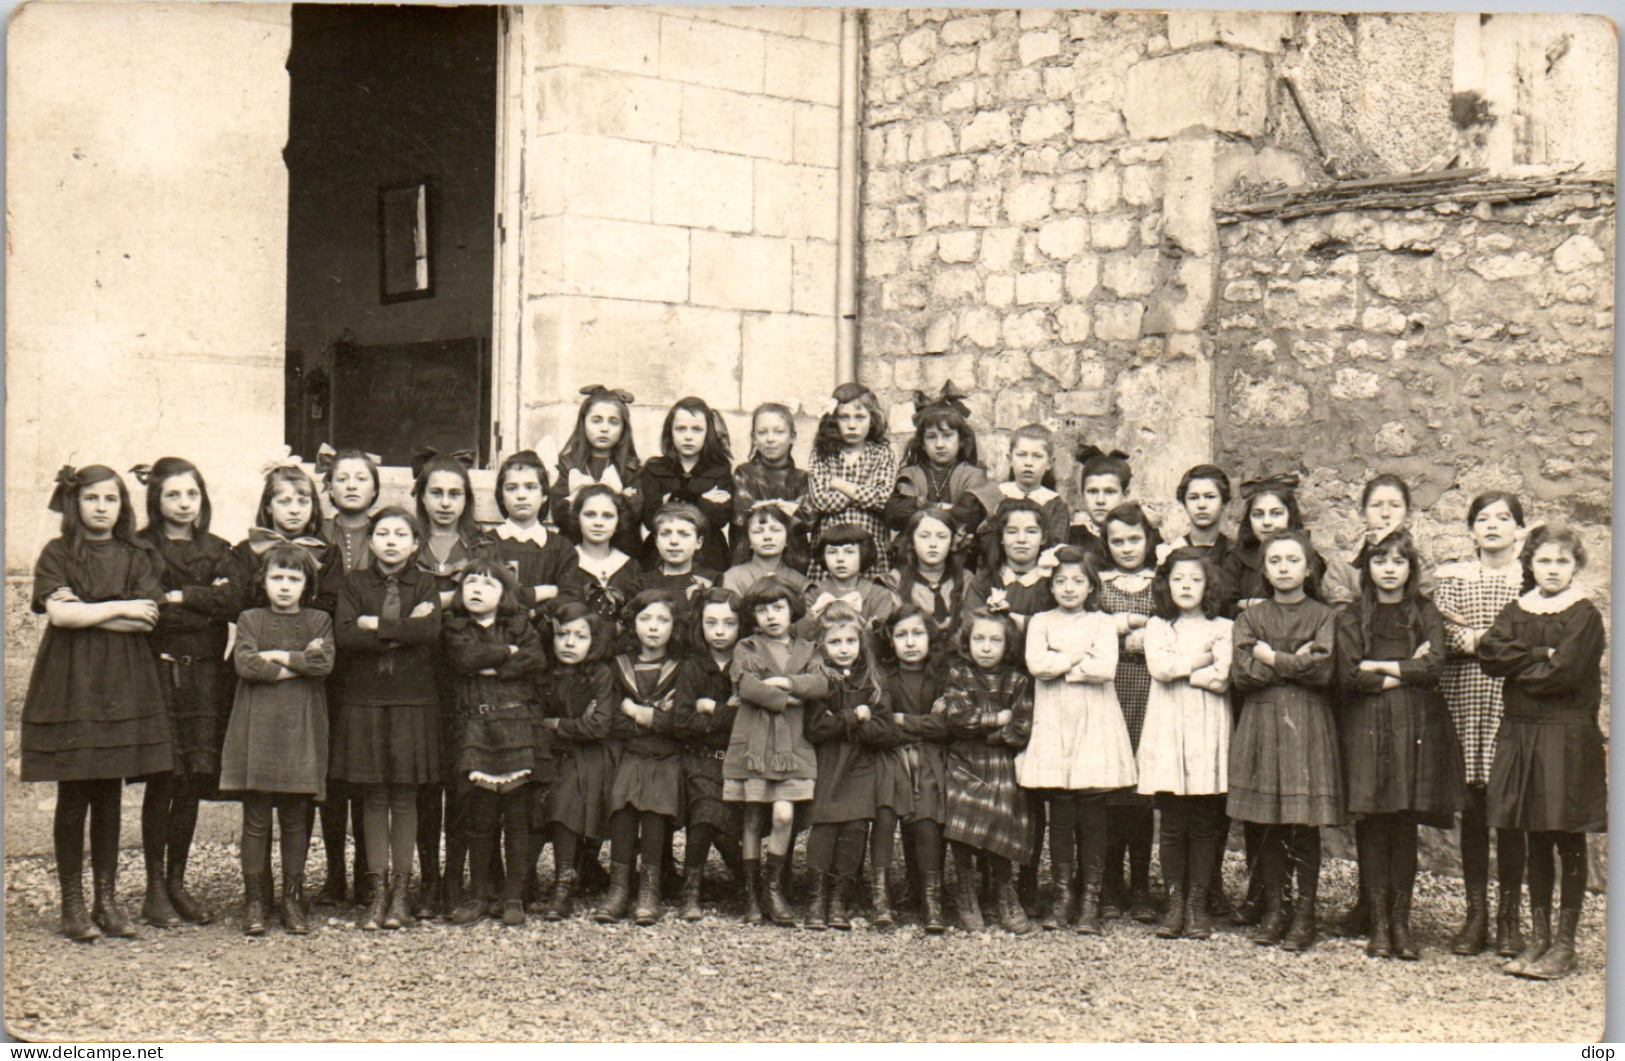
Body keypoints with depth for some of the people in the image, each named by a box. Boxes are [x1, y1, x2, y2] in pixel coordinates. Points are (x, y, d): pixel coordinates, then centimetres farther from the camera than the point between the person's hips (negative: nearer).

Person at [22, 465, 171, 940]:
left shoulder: (136, 557, 10)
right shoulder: (57, 554, 3)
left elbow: (147, 620, -4)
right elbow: (58, 613, -12)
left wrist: (84, 610, -9)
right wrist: (119, 608, -8)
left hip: (122, 683, 2)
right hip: (69, 684, -2)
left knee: (109, 796, 5)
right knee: (72, 796, -1)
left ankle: (107, 900, 13)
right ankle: (72, 904, 6)